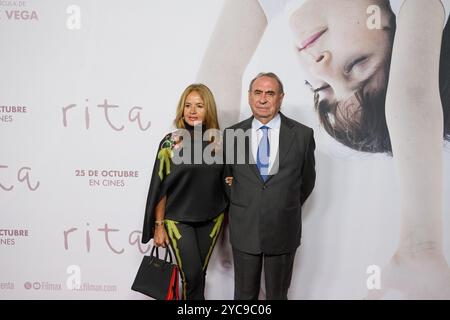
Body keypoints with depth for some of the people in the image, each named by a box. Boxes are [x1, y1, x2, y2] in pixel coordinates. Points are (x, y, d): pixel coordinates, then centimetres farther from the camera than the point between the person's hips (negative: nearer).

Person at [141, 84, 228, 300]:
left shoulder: (219, 142, -1)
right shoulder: (170, 143, -9)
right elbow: (160, 186, -6)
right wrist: (158, 225, -6)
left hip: (211, 218, 3)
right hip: (179, 219, -3)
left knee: (199, 273, 12)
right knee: (192, 275, -5)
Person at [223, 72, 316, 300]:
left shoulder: (302, 134, -6)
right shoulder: (232, 134, -2)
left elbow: (306, 179, 8)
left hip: (283, 231, -1)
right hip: (244, 229, 1)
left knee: (278, 294, 16)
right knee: (244, 294, 15)